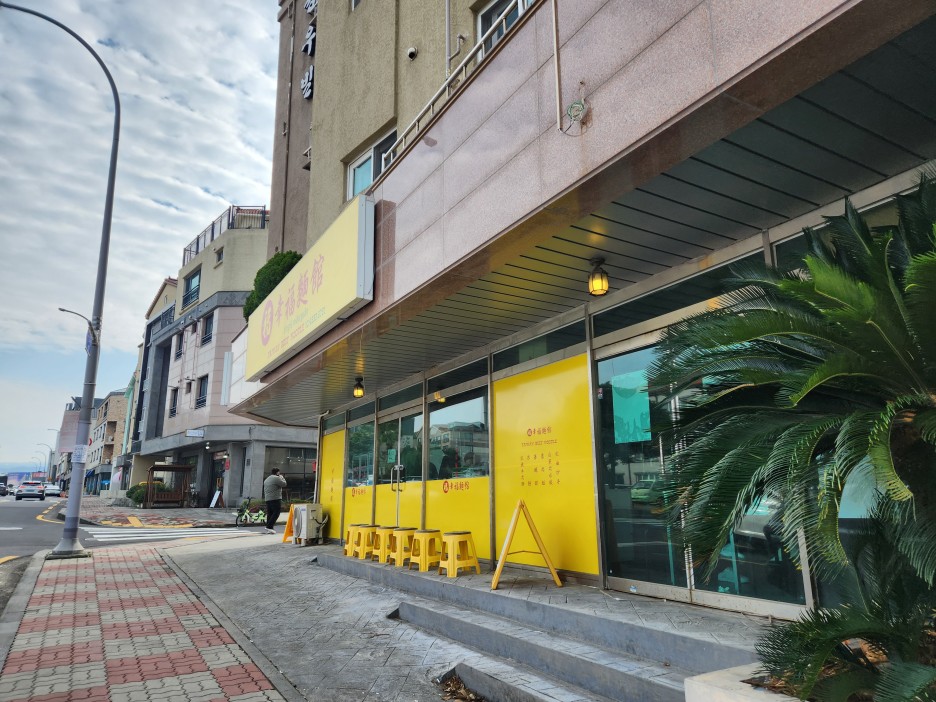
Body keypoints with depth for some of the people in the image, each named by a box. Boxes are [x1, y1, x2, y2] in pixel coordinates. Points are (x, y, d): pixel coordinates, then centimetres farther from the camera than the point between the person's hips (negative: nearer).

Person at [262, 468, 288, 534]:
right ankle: (269, 527, -18)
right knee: (276, 513, -9)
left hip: (267, 499, 9)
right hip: (275, 499, -9)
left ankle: (269, 529, 7)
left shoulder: (266, 480, 22)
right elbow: (284, 484, -6)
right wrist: (282, 478, 10)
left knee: (270, 514, 9)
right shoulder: (276, 478, -8)